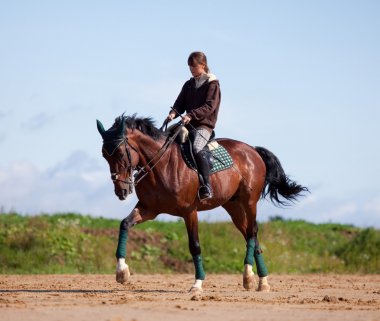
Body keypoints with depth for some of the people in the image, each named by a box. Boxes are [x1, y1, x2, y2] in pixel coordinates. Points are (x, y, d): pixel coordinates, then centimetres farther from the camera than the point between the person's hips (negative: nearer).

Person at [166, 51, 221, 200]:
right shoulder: (188, 85, 19)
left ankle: (206, 186, -35)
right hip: (188, 125, 7)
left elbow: (210, 106, -14)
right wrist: (173, 113, -10)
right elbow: (180, 103, 14)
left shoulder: (212, 84, -1)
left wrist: (191, 115, -27)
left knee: (197, 148, -34)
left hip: (204, 125, -7)